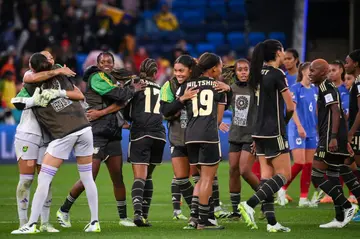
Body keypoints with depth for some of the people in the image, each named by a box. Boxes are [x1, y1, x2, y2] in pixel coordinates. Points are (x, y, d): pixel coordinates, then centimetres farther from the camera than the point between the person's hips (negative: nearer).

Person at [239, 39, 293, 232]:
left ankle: (271, 222, 4)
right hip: (274, 131, -8)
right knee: (284, 174, -4)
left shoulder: (259, 74, 10)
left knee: (267, 176, 6)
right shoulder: (277, 74, -13)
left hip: (260, 130, 8)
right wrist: (285, 121, 8)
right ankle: (249, 204, -19)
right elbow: (290, 106, -11)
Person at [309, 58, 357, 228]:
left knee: (316, 176, -8)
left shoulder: (326, 88, -10)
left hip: (331, 140, -10)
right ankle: (340, 219, 9)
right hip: (338, 140, 10)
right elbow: (339, 114, 25)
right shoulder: (327, 88, 20)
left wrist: (333, 137, -28)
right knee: (333, 177, 10)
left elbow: (336, 112, -21)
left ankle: (347, 206, -11)